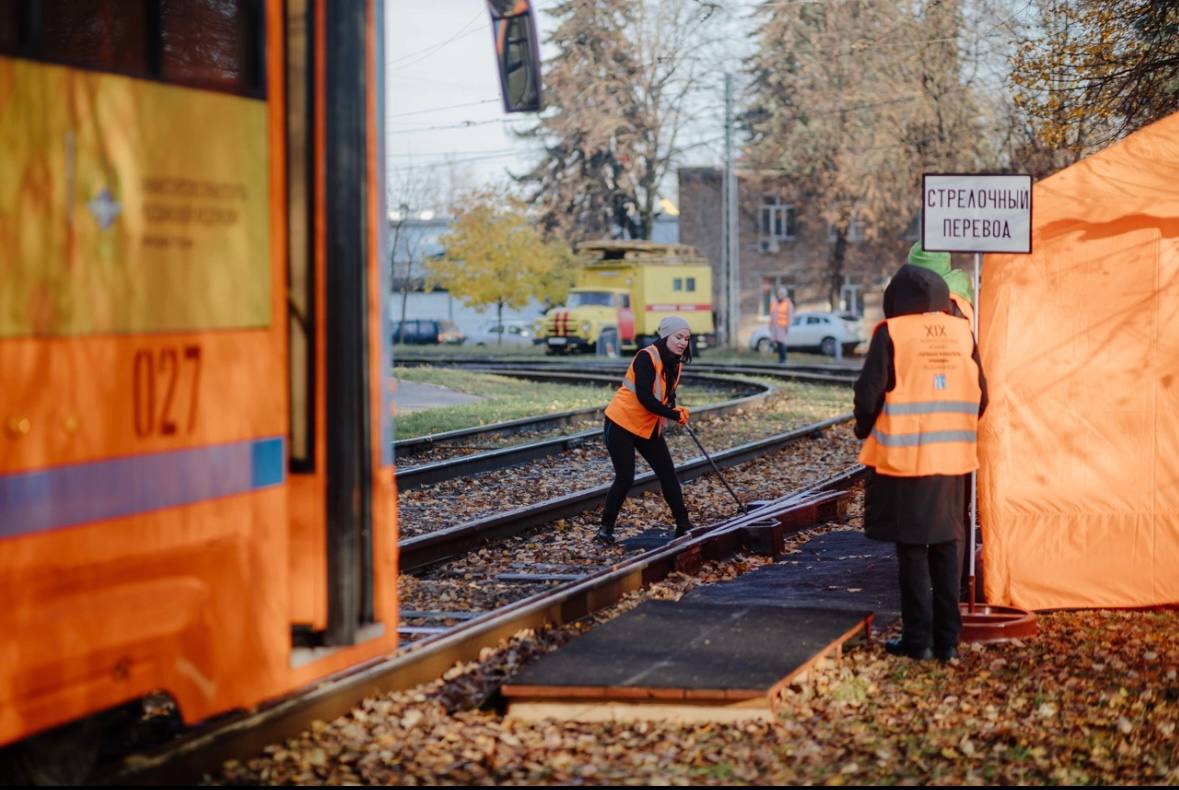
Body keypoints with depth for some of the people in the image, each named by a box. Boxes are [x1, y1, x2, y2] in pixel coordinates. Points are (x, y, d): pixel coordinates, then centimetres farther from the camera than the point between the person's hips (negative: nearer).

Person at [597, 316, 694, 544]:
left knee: (668, 474, 6)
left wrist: (675, 410, -7)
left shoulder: (675, 363, 4)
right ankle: (606, 527, 8)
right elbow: (644, 398, -27)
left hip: (649, 427, 8)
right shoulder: (647, 358, -22)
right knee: (625, 478, -8)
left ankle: (683, 526, 13)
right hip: (622, 424, -8)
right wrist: (674, 415, -23)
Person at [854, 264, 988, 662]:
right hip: (952, 459, 4)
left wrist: (865, 431, 9)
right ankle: (947, 639, 12)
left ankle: (918, 639, 5)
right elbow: (980, 396, 8)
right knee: (947, 547, 11)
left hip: (905, 457, -4)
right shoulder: (962, 333, 4)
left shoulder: (890, 334, -9)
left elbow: (869, 394, -10)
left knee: (912, 549, 4)